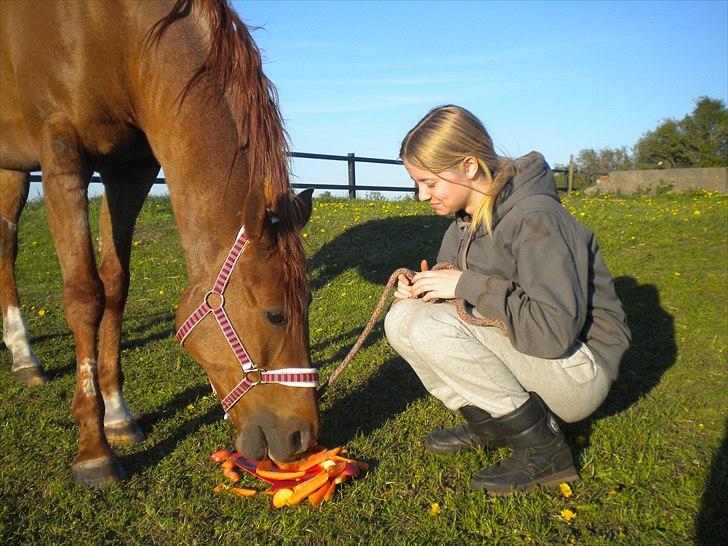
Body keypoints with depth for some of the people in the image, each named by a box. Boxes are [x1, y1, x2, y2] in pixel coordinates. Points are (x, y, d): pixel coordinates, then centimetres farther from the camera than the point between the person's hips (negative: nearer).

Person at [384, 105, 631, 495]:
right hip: (515, 352, 8)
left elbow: (556, 332, -32)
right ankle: (487, 423, 5)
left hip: (579, 367, -8)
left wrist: (468, 284, -27)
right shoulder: (465, 219, 1)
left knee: (429, 326, -26)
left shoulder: (535, 218, -24)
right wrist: (422, 288, -11)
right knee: (402, 319, -7)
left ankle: (543, 448, -11)